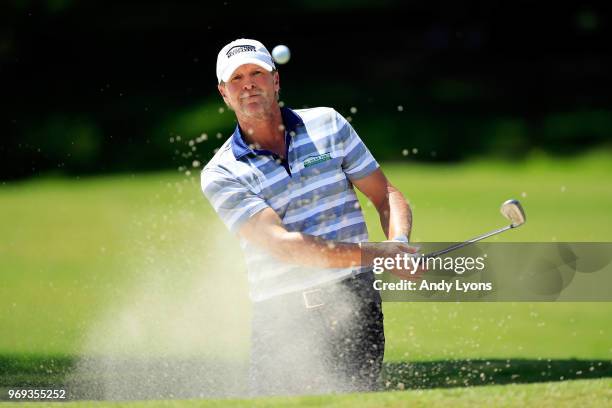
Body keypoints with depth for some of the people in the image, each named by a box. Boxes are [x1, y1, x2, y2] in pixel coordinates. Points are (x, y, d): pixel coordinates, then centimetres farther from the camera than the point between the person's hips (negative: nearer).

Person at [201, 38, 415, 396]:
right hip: (281, 321, -1)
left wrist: (399, 244, -10)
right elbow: (279, 244, -12)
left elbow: (386, 195, 14)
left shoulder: (327, 125, 11)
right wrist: (374, 255, -21)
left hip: (353, 303, 1)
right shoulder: (221, 175, 0)